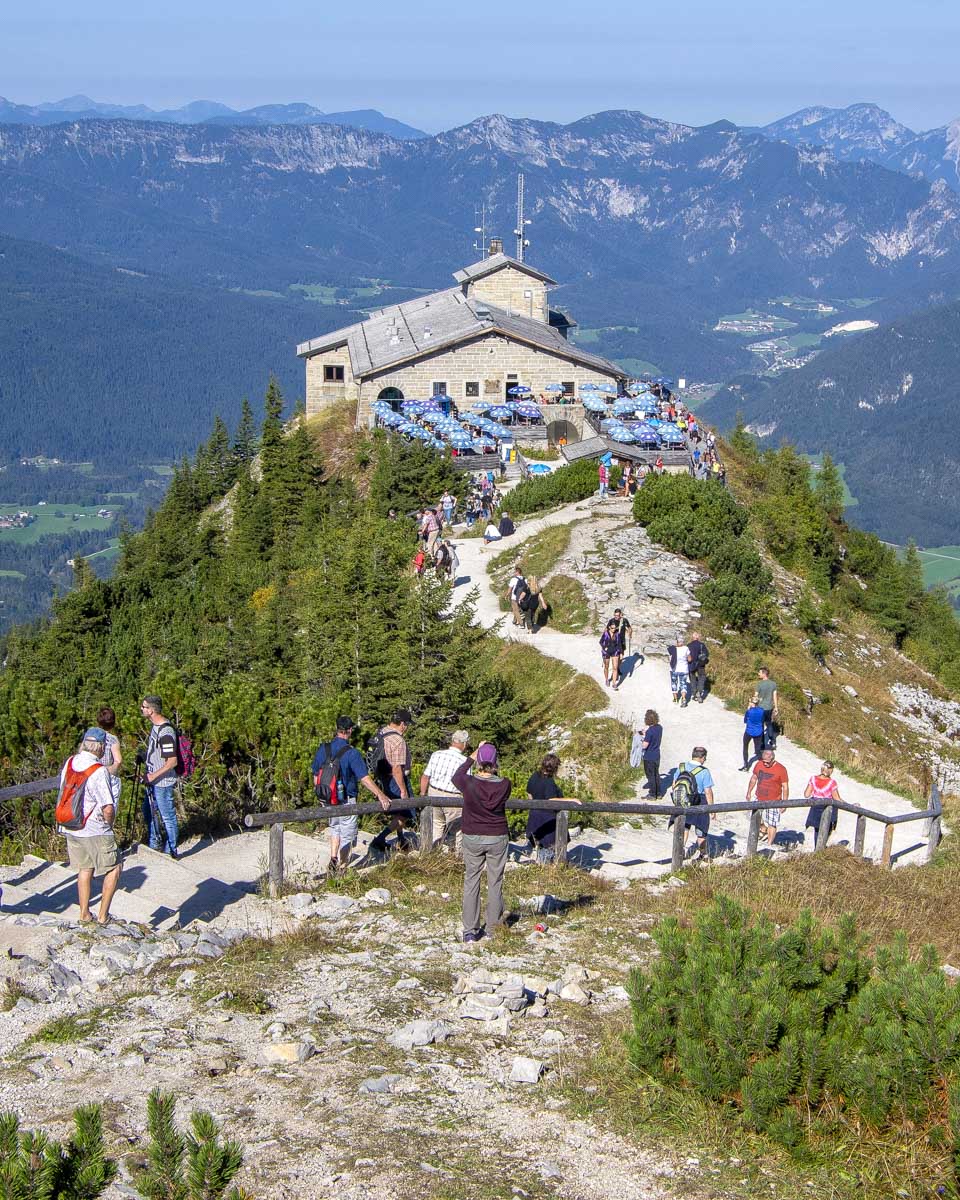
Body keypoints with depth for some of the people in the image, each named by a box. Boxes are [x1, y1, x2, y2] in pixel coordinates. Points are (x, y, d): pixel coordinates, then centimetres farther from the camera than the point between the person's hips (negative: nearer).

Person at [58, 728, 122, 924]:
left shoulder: (69, 763, 1)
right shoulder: (98, 771, -22)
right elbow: (108, 808, -24)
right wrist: (108, 824, -4)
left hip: (70, 828, 7)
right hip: (95, 831, -7)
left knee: (84, 869, 20)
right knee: (113, 869, 8)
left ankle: (84, 915, 24)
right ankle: (103, 915, 8)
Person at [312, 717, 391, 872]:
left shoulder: (322, 749, -4)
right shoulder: (351, 753, -20)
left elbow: (316, 775, 7)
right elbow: (364, 779, -25)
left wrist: (321, 796, 20)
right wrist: (381, 795, -23)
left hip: (327, 799, 5)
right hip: (346, 801, -5)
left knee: (334, 827, 27)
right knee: (347, 834, 10)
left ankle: (333, 859, 16)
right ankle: (342, 868, 15)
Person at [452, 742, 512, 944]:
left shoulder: (469, 783, -15)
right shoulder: (504, 785, -13)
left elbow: (456, 776, 8)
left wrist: (472, 757, 15)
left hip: (472, 838, -1)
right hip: (497, 838, 1)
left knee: (471, 882, 7)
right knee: (495, 883, 10)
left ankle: (470, 931, 6)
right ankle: (493, 928, 16)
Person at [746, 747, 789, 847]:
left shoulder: (781, 769, -14)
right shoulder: (759, 765, -2)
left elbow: (785, 787, -10)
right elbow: (754, 778, 15)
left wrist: (784, 803, -11)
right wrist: (749, 792, 17)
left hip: (774, 802, -4)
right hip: (759, 800, 4)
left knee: (772, 824, -1)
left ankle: (769, 844, 7)